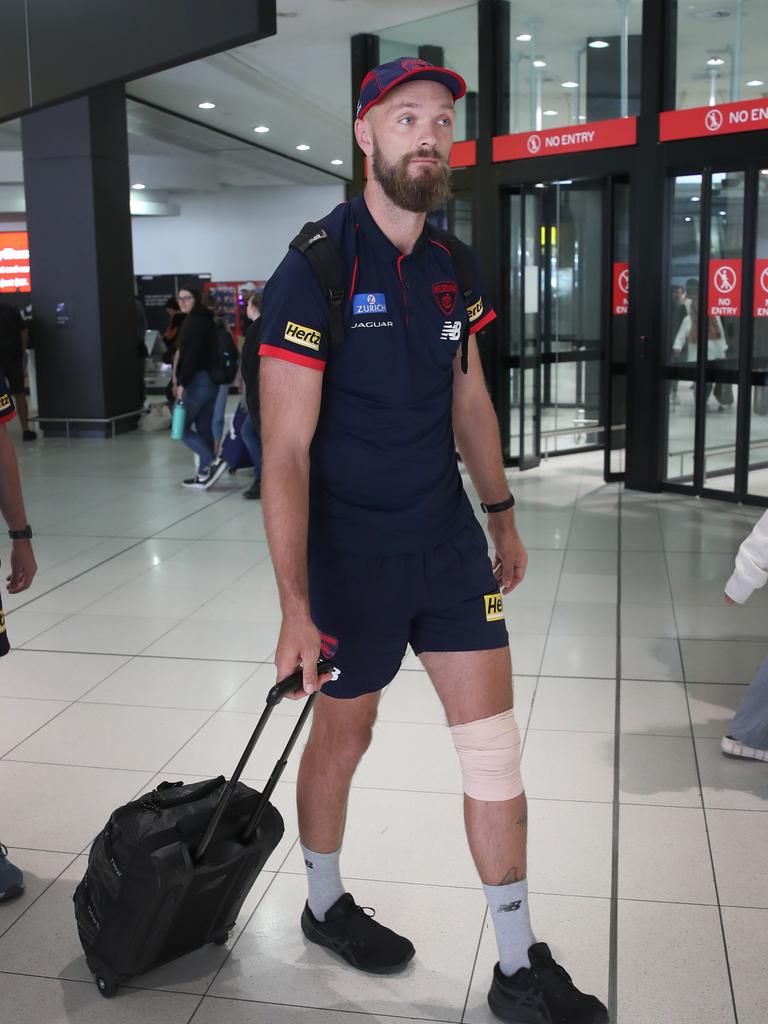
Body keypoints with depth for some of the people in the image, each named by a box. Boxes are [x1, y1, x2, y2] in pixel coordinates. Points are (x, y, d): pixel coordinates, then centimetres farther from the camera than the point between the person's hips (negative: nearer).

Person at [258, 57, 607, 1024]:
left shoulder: (452, 268, 6)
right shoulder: (312, 272, -15)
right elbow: (286, 452, -18)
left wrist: (502, 517, 19)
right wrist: (295, 608, -21)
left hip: (451, 543, 6)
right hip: (352, 554, -5)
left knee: (495, 749, 5)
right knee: (343, 736, 12)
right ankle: (325, 907, 40)